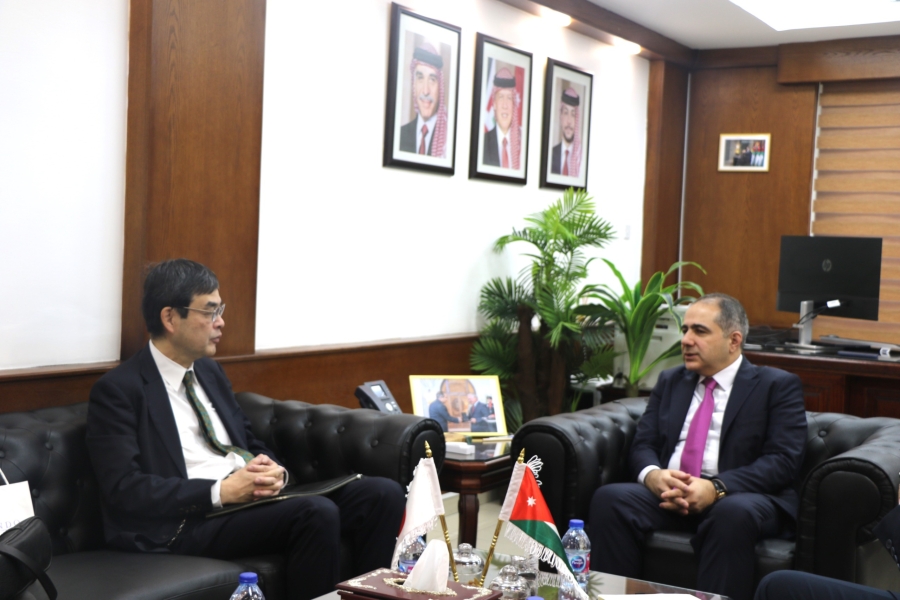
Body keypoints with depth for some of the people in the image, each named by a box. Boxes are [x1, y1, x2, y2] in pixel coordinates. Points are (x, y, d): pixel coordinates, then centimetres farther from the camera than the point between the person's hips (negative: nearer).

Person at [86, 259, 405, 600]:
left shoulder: (209, 371, 18)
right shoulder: (118, 391, -5)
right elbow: (123, 489, -14)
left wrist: (272, 471, -4)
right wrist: (221, 491, -20)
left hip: (253, 499, 8)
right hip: (189, 521, -7)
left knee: (383, 493, -12)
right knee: (318, 513, -33)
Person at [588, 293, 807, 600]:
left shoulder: (778, 386, 7)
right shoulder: (670, 381, 22)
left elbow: (783, 460, -5)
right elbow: (642, 445, 14)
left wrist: (717, 488, -20)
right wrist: (652, 475, -12)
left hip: (738, 497, -3)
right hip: (668, 494, 4)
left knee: (734, 514, -39)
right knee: (609, 498, -26)